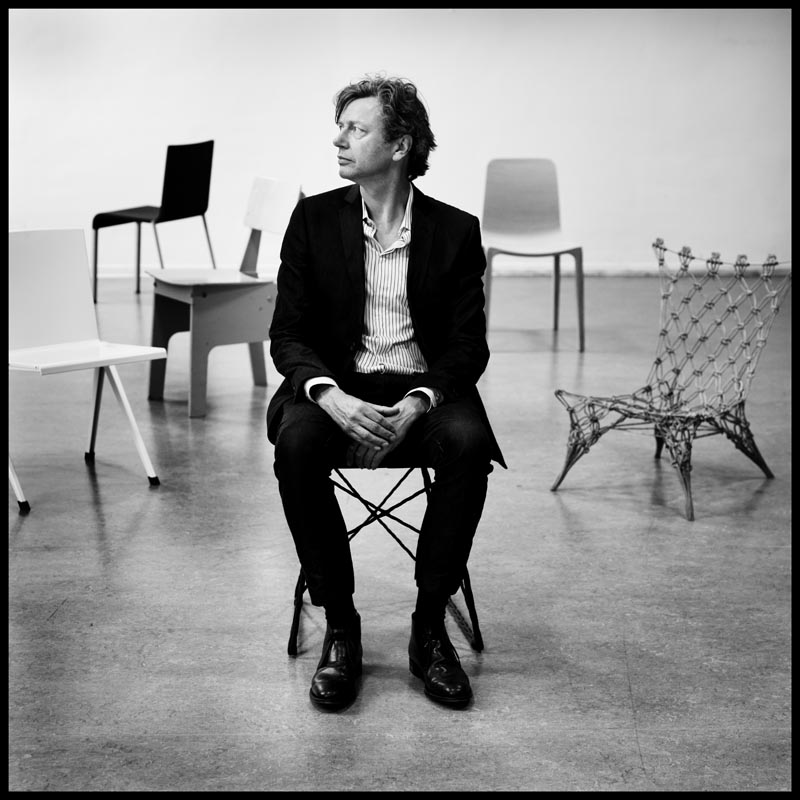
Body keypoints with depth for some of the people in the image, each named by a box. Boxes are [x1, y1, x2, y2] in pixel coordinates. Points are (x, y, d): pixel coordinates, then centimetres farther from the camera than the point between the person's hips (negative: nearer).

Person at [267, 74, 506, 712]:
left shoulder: (456, 230, 3)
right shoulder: (315, 219, 5)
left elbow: (469, 345, 0)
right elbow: (288, 333, 0)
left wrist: (419, 403, -21)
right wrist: (332, 397, -21)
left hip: (423, 390, 0)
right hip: (335, 388, 1)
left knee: (468, 443, -32)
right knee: (296, 445, -32)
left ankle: (431, 626, -17)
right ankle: (340, 627, -17)